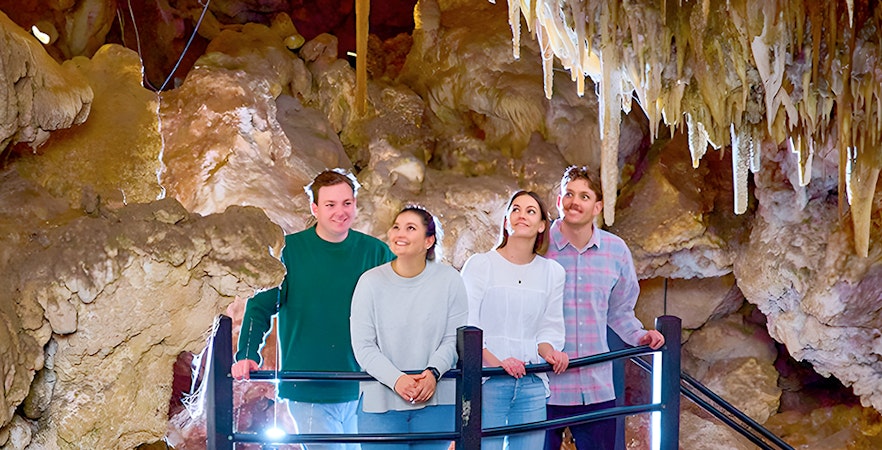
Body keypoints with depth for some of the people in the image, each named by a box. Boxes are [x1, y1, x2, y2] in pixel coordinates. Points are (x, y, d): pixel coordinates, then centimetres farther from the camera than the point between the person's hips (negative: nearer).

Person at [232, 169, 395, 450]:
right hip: (308, 392, -3)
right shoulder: (289, 250, -2)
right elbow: (260, 307, 0)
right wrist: (247, 355, -15)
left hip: (361, 393, 3)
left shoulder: (375, 252, 3)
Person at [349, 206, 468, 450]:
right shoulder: (371, 281, -2)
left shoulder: (449, 280, 0)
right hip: (380, 402, -1)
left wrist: (433, 373, -18)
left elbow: (454, 339, 0)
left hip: (435, 401, 1)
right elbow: (363, 346, -5)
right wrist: (396, 379, -19)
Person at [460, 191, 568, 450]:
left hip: (532, 384, 4)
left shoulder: (552, 272, 13)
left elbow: (550, 329, 14)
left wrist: (549, 352, -8)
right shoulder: (480, 265, 0)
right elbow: (465, 328, -6)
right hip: (486, 382, -4)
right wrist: (496, 362, -19)